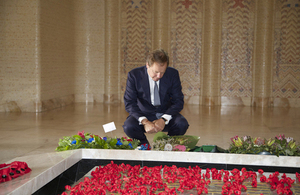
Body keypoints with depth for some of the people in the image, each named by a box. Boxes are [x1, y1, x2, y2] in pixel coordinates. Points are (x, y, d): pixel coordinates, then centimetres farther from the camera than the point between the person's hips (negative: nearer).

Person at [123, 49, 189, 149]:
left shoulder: (173, 74, -9)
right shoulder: (134, 75, -13)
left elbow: (178, 101, -8)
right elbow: (129, 103, -15)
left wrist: (164, 119, -26)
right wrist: (145, 122, -31)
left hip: (166, 113, 1)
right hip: (144, 114, -1)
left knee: (182, 124, -30)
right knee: (129, 127, -31)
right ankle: (144, 146, 4)